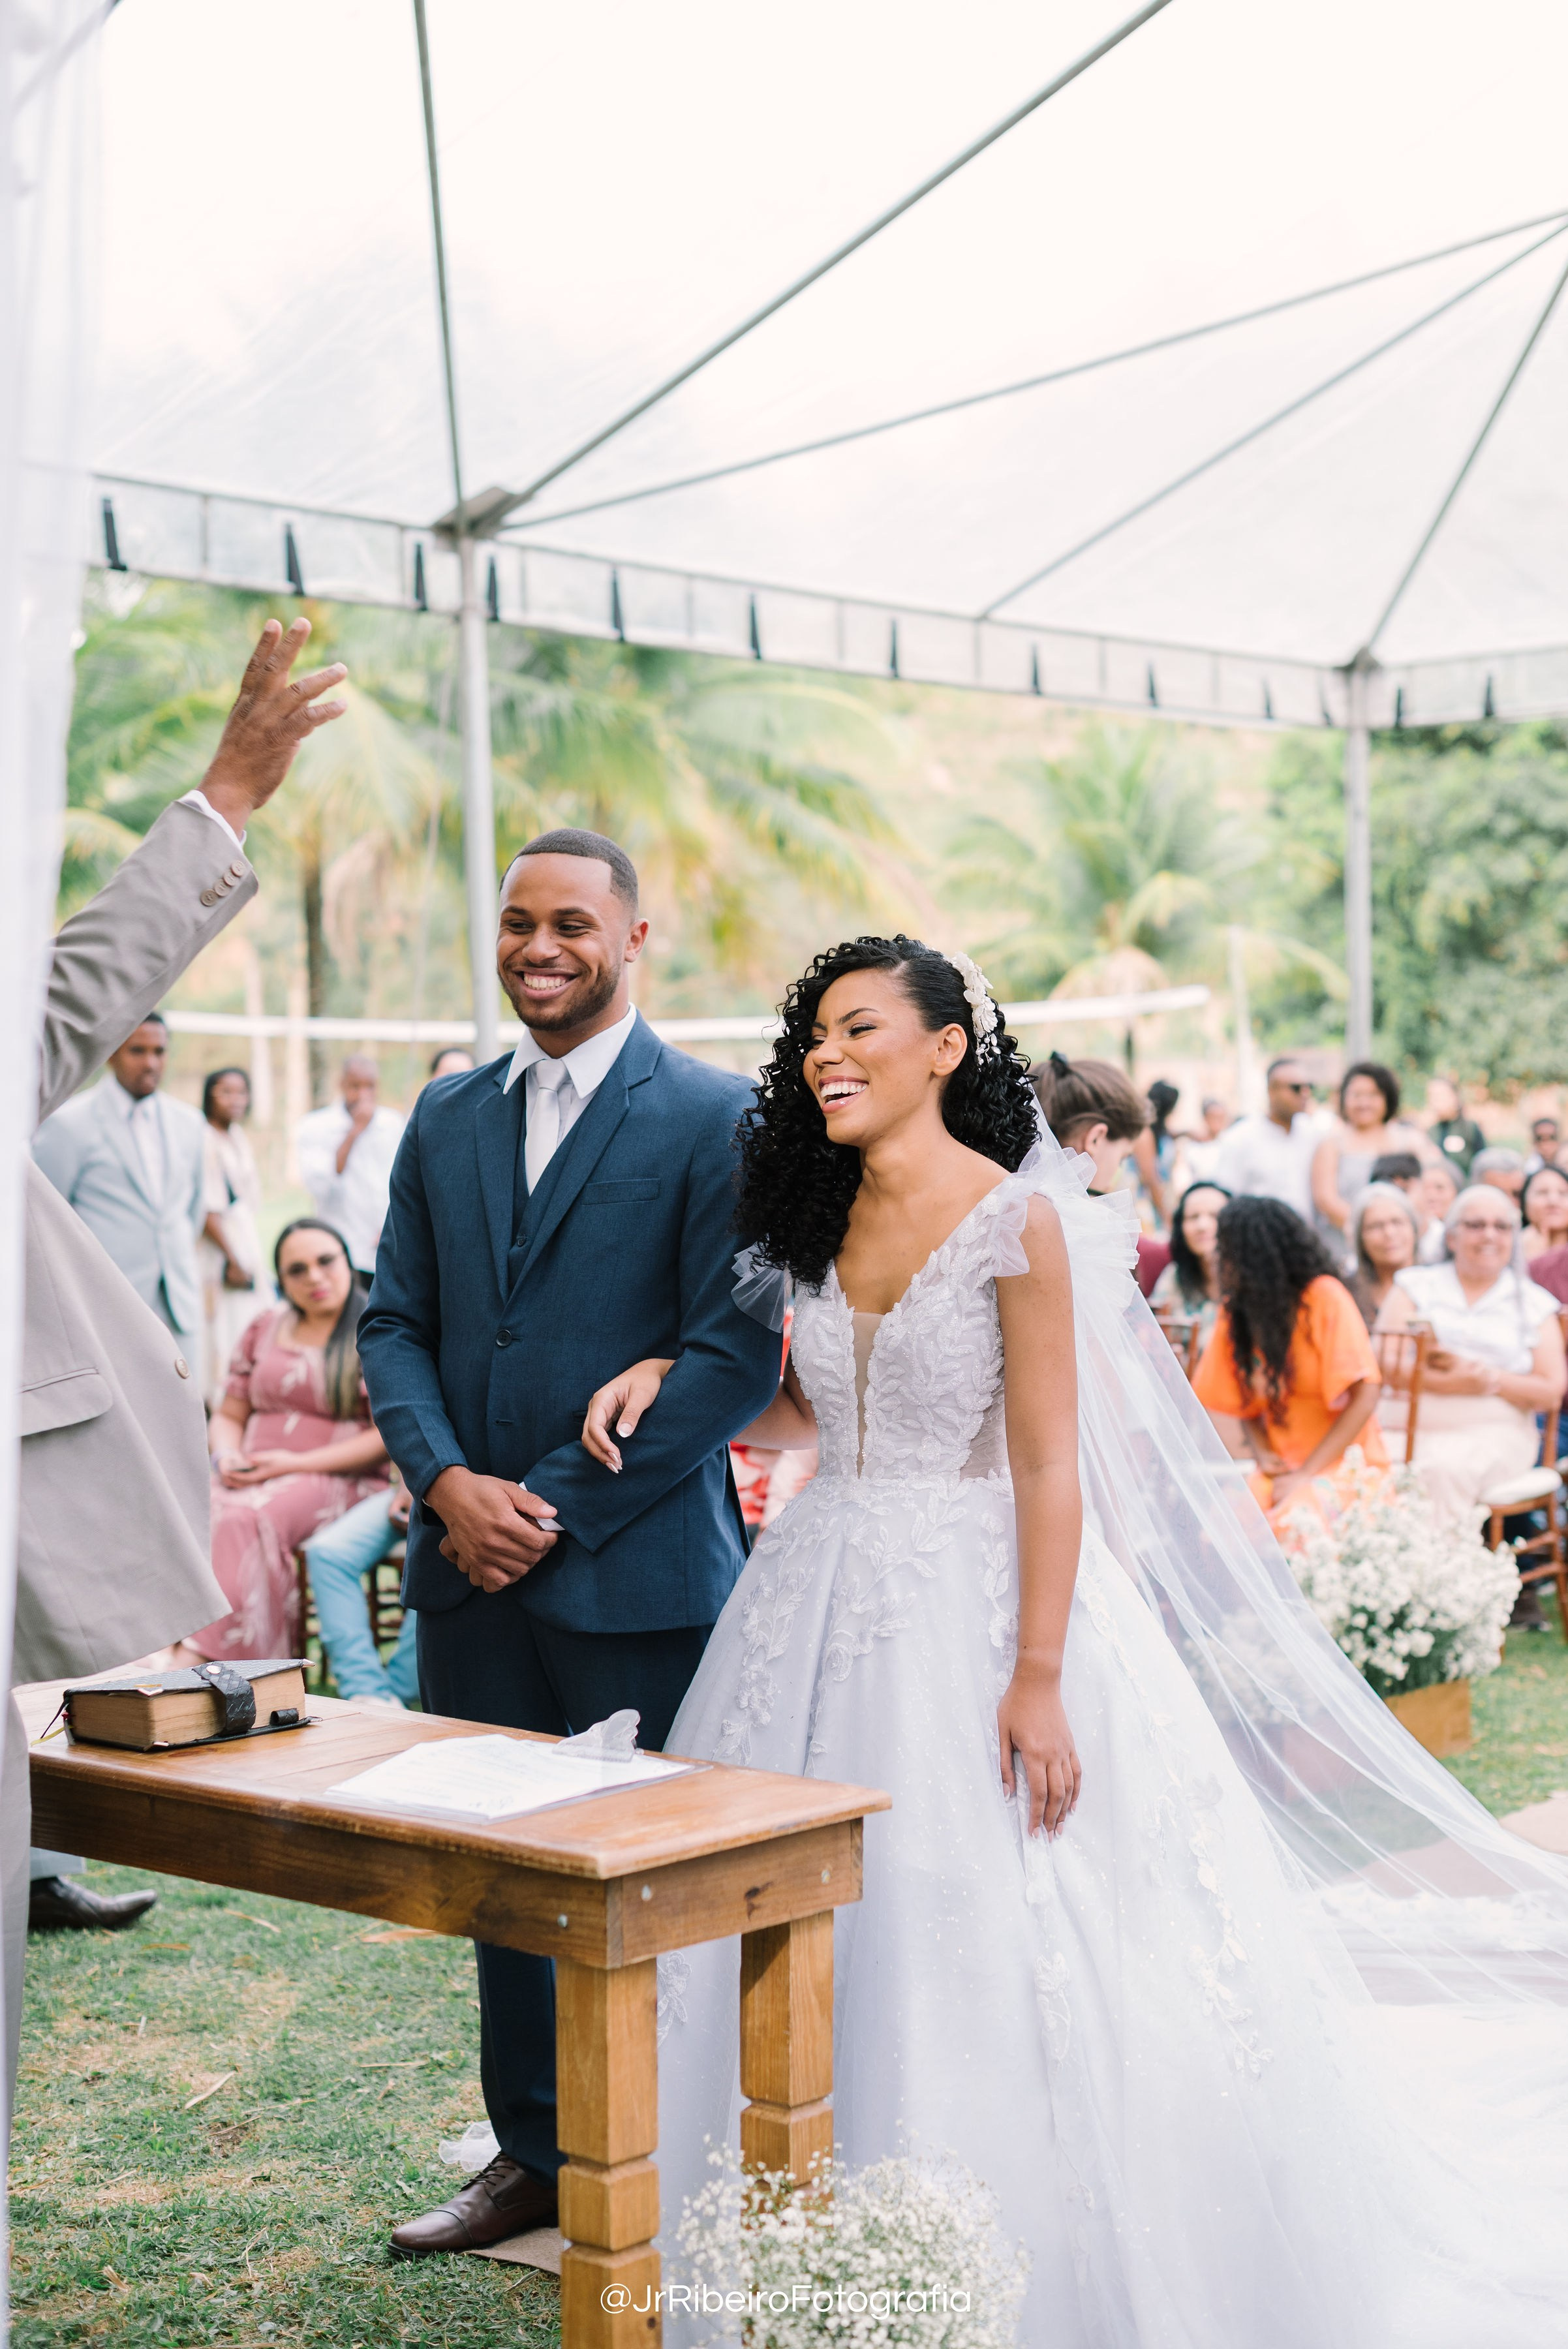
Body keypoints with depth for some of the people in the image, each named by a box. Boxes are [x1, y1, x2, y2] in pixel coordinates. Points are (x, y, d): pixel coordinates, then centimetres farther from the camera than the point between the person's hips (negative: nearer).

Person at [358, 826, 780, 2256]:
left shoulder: (715, 1117, -7)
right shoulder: (446, 1119, 11)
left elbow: (738, 1357, -13)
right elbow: (394, 1322, 11)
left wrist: (557, 1507, -14)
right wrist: (449, 1481, -8)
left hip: (638, 1573, -5)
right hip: (471, 1573, 5)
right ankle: (535, 2155, 30)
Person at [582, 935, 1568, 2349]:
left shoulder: (1018, 1218, -11)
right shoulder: (831, 1221, 9)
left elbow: (1050, 1466, -14)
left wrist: (1038, 1677, -19)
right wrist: (669, 1381, 6)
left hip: (976, 1606, -6)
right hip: (825, 1612, 7)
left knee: (997, 1956, -2)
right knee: (824, 1954, 9)